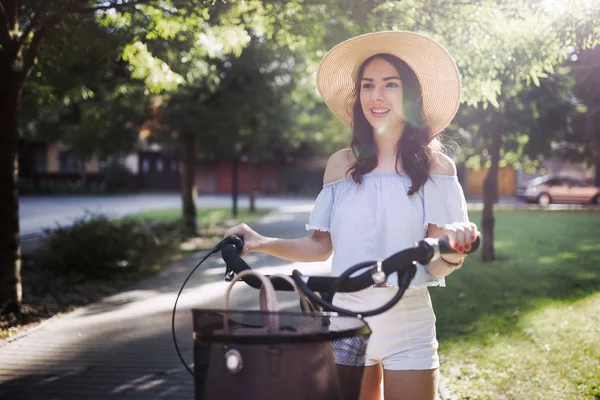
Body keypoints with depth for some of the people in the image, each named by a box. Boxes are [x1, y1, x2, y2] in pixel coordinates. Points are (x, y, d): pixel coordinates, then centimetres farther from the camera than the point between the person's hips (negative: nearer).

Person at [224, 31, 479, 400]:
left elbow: (437, 265, -8)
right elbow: (322, 246, 9)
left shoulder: (436, 166, -3)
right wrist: (263, 243, -4)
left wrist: (454, 245, -29)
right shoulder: (341, 164, 4)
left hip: (407, 327, -2)